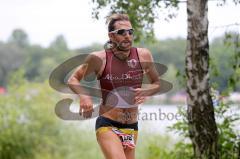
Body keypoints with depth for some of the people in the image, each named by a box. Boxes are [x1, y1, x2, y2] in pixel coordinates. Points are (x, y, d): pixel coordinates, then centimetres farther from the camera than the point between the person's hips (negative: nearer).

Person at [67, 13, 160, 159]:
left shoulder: (143, 56, -2)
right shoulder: (99, 59, -10)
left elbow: (157, 84, 14)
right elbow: (73, 79, 2)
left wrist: (146, 92, -8)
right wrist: (84, 96, -18)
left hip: (132, 127, 4)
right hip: (107, 125, -4)